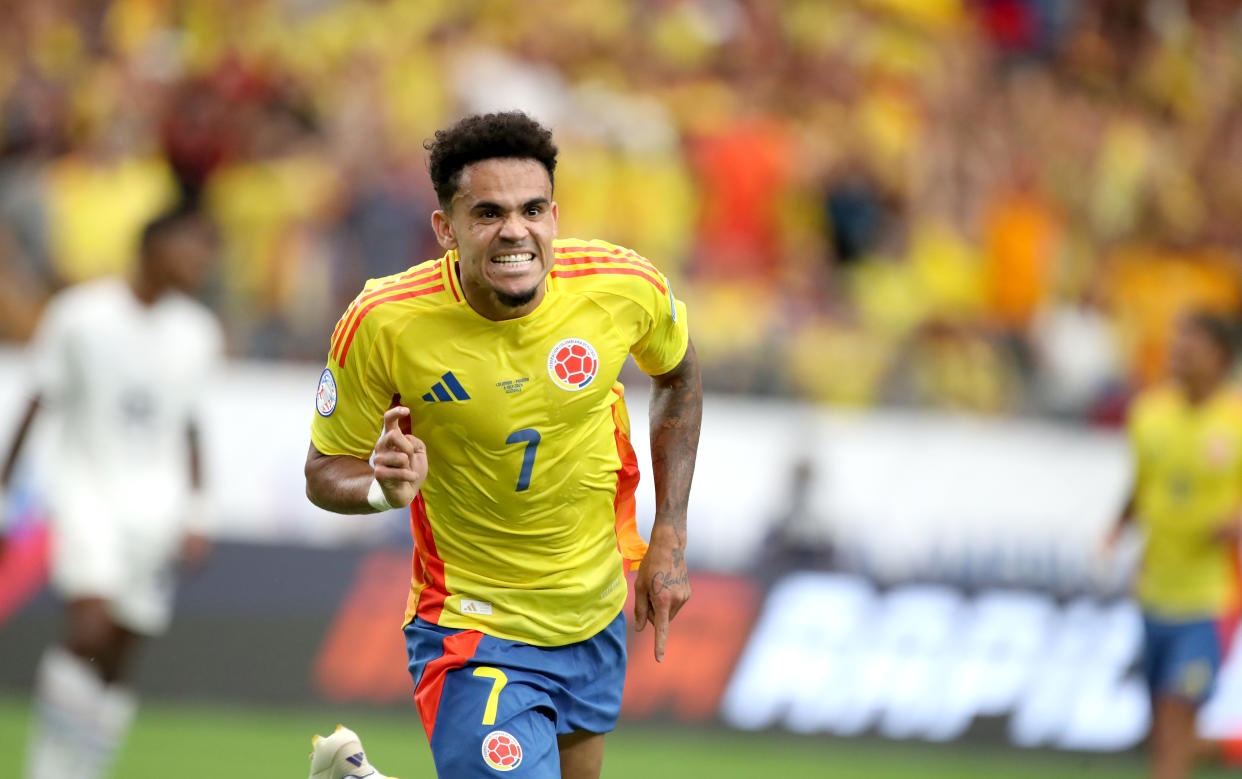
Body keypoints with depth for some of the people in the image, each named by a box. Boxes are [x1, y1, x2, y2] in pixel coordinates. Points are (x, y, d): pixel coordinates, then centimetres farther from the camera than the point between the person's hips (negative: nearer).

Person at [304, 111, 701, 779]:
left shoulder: (626, 289, -15)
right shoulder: (383, 324, -22)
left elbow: (676, 375, 7)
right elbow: (326, 472, -8)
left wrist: (669, 538, 3)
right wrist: (385, 488, -31)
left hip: (597, 614, 4)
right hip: (472, 622, -4)